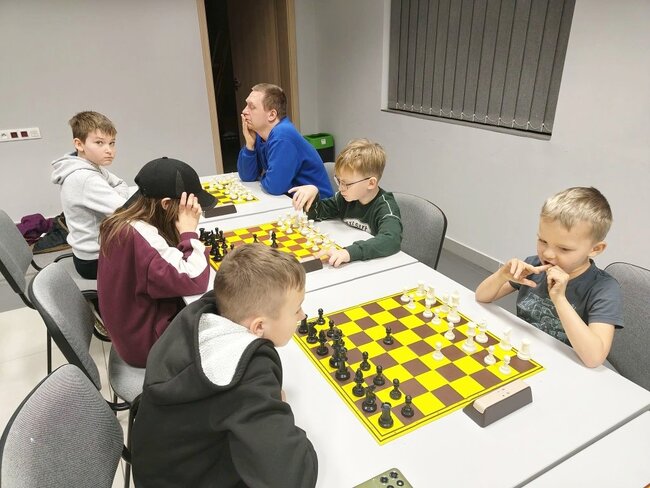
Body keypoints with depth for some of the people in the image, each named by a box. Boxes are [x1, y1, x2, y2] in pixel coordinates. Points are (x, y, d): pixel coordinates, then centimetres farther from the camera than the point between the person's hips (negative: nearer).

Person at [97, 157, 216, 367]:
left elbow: (172, 259, 5)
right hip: (148, 341, -8)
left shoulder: (125, 223, -2)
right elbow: (193, 281, -33)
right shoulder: (139, 237, -31)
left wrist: (184, 233, -11)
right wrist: (189, 232, -23)